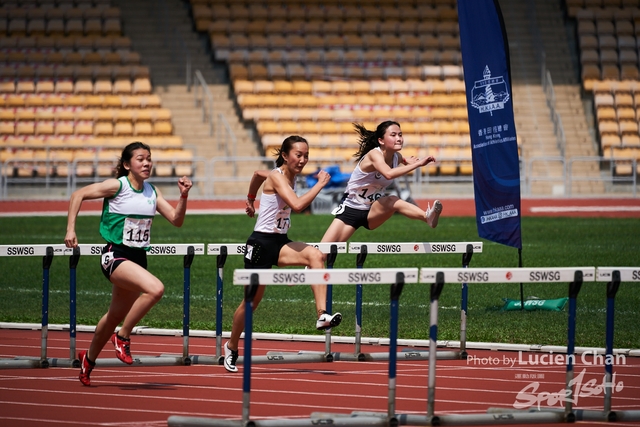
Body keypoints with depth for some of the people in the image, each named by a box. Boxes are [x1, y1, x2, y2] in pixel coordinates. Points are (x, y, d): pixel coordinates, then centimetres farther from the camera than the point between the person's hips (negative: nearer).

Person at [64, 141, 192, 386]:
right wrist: (70, 229, -13)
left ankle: (89, 359, 38)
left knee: (116, 315, 16)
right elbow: (79, 195, -6)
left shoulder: (152, 192, 8)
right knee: (155, 288, -30)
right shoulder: (117, 186, -9)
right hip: (115, 255, -7)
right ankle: (122, 338, -13)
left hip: (138, 258, 7)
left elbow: (176, 220, 7)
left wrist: (184, 196, -8)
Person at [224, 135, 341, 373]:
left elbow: (258, 174, 28)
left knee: (315, 255, -24)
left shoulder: (290, 176, 8)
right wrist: (320, 184, -25)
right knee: (252, 300, 5)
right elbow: (297, 205, -33)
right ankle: (232, 347, 29)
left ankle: (322, 316, -33)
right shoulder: (277, 176, -17)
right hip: (261, 242, -7)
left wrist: (250, 199, 41)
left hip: (280, 242, 7)